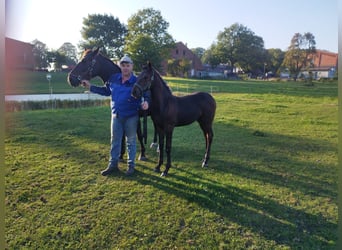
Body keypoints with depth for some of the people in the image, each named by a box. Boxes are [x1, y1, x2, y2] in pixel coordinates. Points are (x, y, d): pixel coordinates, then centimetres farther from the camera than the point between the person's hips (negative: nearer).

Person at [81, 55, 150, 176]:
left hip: (131, 117, -4)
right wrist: (90, 87, 9)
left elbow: (145, 94, -12)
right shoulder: (113, 79, -1)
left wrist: (146, 102, -35)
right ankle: (113, 165, 26)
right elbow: (105, 91, 13)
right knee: (115, 141, 12)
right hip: (116, 116, 4)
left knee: (131, 141, 9)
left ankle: (131, 165, 24)